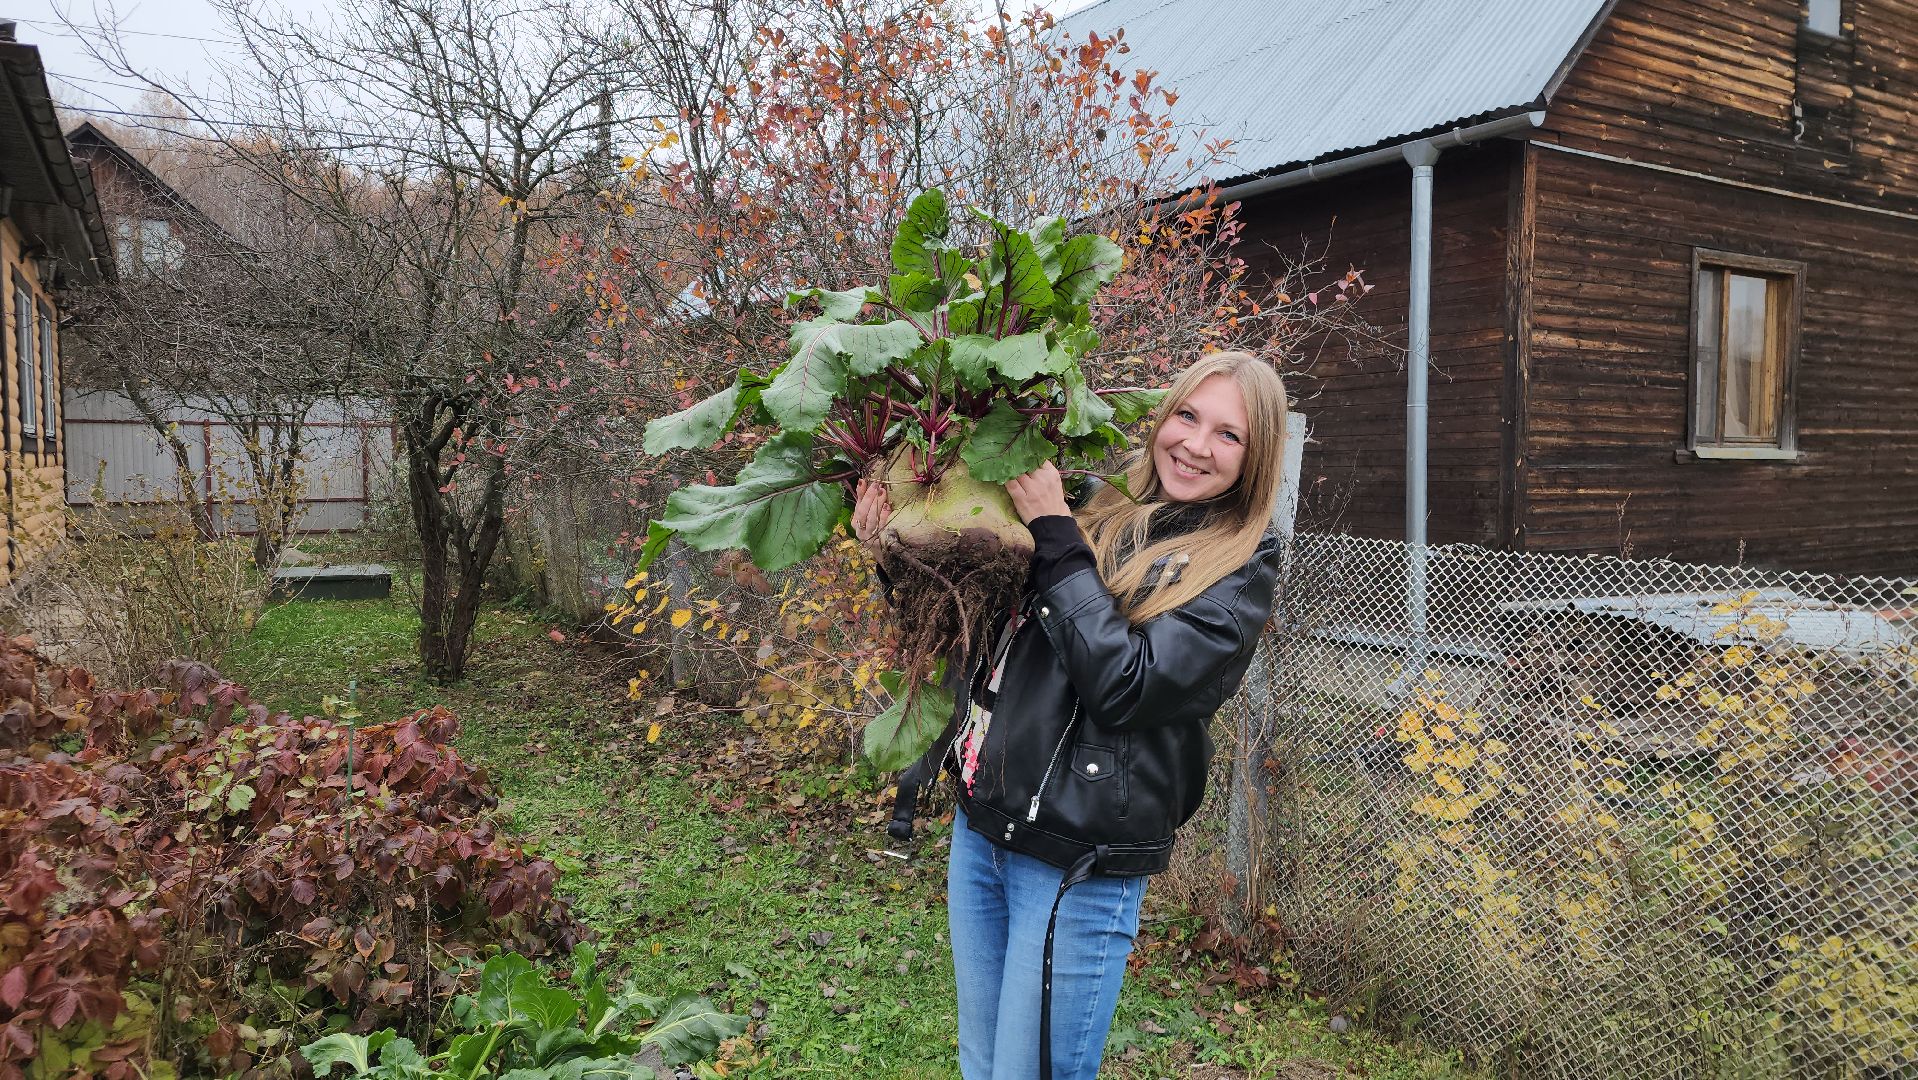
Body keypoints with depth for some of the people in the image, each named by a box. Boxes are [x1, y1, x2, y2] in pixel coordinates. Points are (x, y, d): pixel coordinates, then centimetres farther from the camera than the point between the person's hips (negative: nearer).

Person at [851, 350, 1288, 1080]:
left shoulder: (1241, 568, -8)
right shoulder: (1098, 513, 6)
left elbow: (1125, 683, -21)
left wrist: (1054, 537, -18)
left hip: (1078, 863, -6)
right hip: (980, 827, 6)